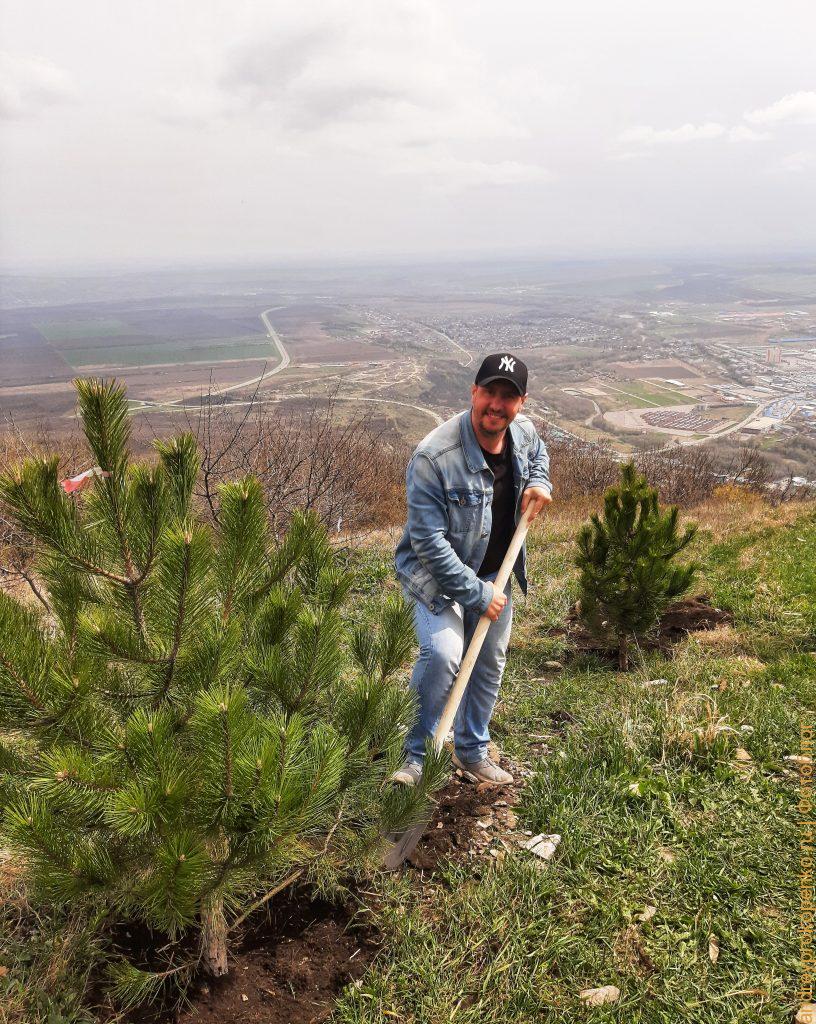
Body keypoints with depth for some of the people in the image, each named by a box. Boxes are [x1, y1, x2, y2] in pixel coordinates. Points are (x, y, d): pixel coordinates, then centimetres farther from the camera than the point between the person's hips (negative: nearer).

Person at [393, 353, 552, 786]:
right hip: (437, 575, -6)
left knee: (490, 661, 17)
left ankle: (472, 752, 39)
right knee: (443, 655, -26)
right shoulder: (434, 457, -30)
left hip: (494, 572, 7)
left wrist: (539, 481, -3)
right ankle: (414, 755, -2)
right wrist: (478, 594, -24)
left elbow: (538, 454, 20)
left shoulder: (524, 432, -8)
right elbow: (430, 542, -28)